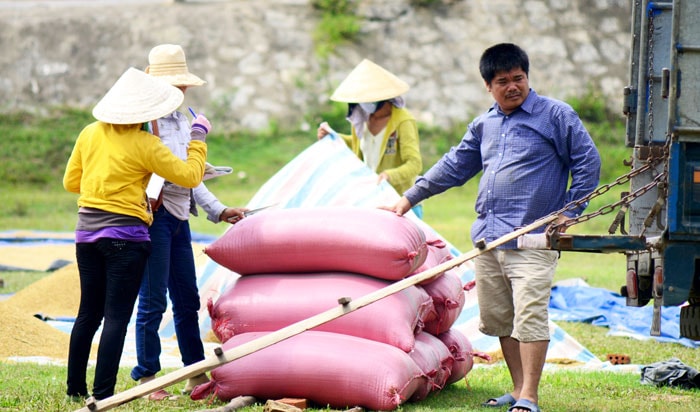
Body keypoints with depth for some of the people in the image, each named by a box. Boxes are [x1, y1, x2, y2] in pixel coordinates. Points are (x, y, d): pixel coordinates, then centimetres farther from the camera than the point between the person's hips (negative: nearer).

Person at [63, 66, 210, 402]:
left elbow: (71, 182, 13)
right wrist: (198, 137, 7)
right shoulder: (145, 145, -12)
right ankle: (103, 394, -7)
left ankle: (75, 388, 20)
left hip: (87, 232, 6)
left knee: (88, 313, 16)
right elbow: (190, 176, -6)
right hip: (125, 237, -6)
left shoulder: (90, 133, 5)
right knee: (116, 318, -4)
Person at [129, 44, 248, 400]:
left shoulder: (182, 121, 18)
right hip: (154, 215, -8)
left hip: (178, 218, 8)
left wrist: (218, 210, 18)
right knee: (153, 301, -4)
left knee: (187, 300, 12)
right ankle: (147, 379, 4)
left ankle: (196, 376, 19)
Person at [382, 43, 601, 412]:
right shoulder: (484, 125, 17)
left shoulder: (556, 115, 1)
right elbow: (454, 166, 26)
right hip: (487, 237, 6)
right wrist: (409, 199, 26)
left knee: (529, 315, -12)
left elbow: (588, 162, 1)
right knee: (499, 318, 8)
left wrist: (569, 211, -5)